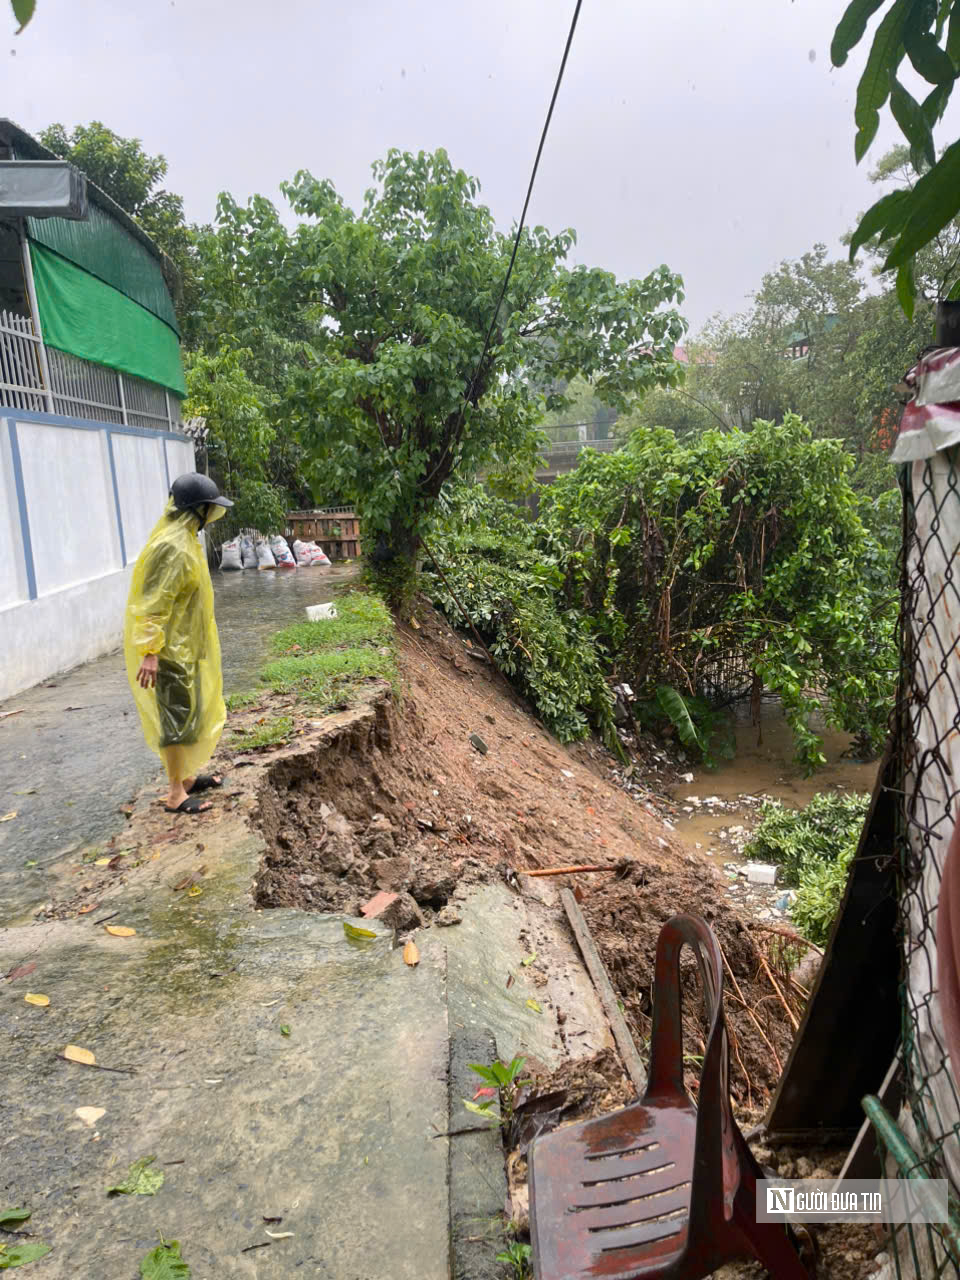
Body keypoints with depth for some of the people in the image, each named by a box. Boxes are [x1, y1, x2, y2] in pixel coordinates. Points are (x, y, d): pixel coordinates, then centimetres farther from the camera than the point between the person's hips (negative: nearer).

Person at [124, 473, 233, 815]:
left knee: (192, 712, 19)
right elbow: (153, 603, -26)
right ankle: (176, 795, 7)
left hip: (186, 645, 10)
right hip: (168, 649, -10)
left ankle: (186, 776, 33)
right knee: (177, 718, -3)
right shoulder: (172, 546, -23)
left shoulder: (184, 538, 9)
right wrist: (150, 651, -27)